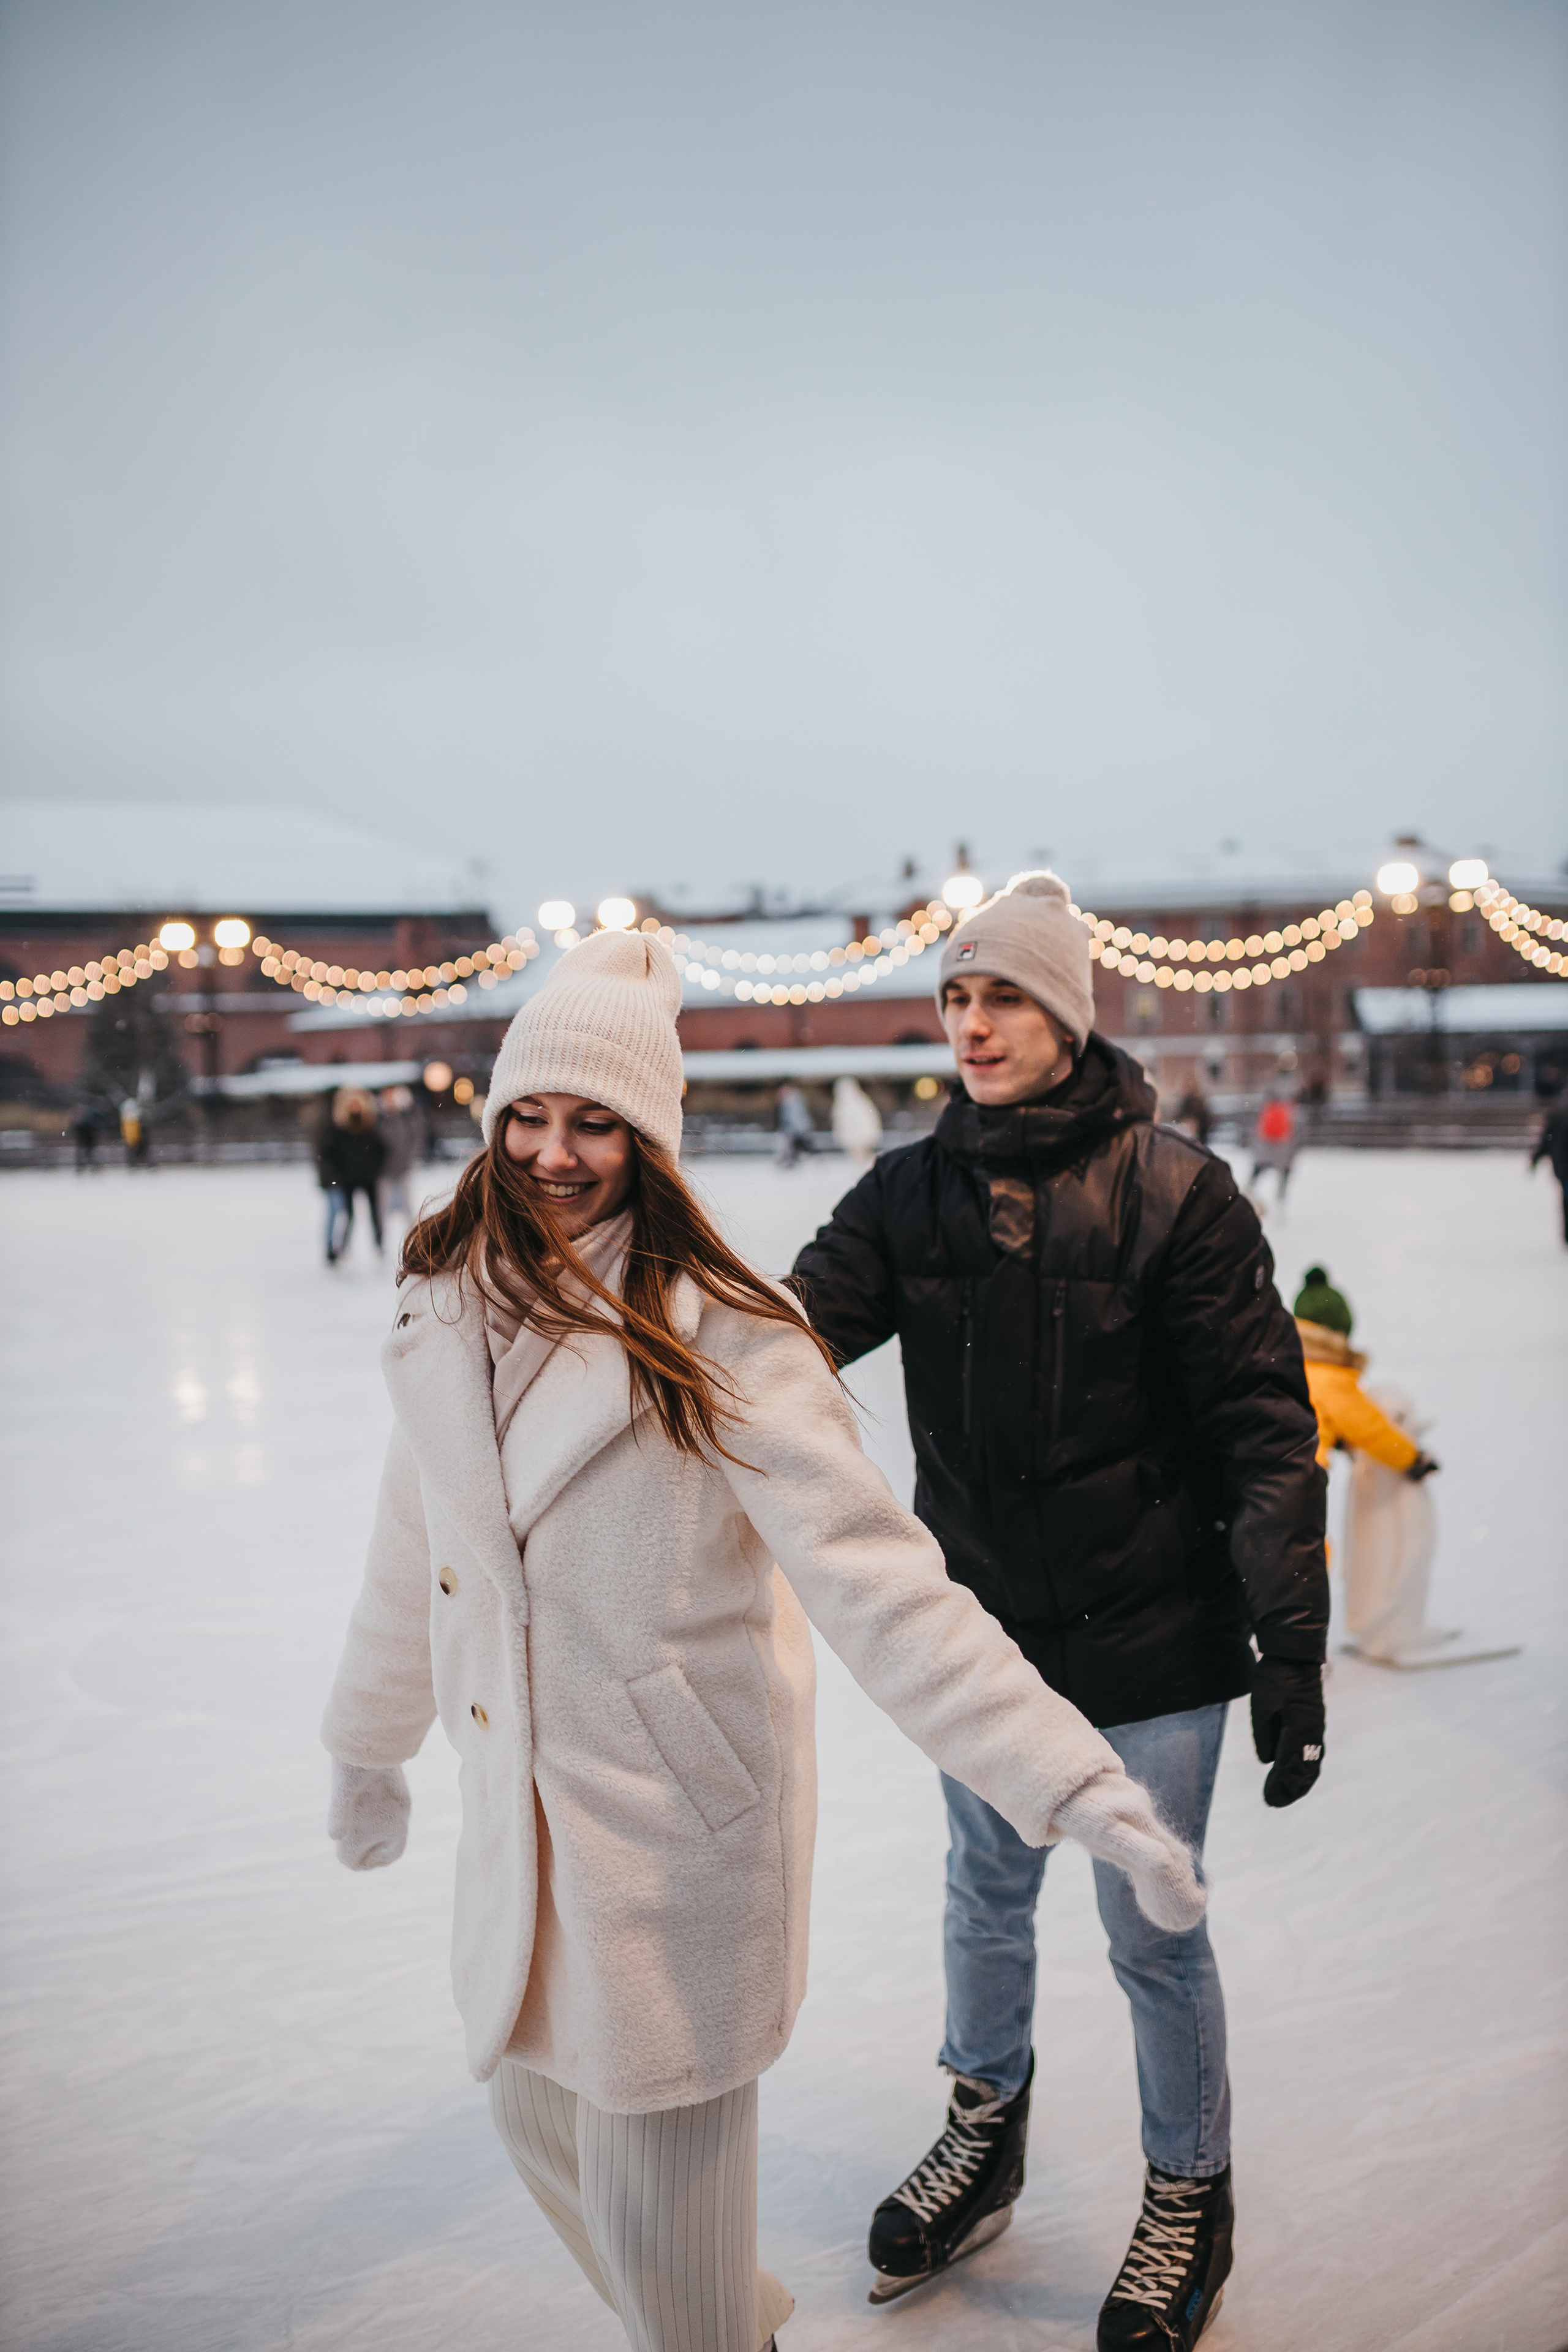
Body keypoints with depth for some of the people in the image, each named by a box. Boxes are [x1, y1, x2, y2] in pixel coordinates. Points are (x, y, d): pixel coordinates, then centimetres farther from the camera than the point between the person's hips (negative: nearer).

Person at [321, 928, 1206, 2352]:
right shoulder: (450, 1311, -1)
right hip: (520, 1800, 7)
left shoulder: (717, 1333, -19)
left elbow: (875, 1576, -24)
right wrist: (371, 1741, 22)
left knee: (657, 2199, 8)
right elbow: (416, 1555, 11)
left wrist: (1072, 1779, -32)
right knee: (539, 2119, 24)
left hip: (678, 1814, -6)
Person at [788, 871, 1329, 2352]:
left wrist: (1291, 1648, -13)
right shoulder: (914, 1192, -3)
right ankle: (985, 2135, 49)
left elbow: (1263, 1427, -12)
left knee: (1151, 1934, 11)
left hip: (1149, 1640, -4)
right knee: (986, 1892, 22)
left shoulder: (1173, 1191, -14)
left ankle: (1188, 2197, 38)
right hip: (980, 1625, 4)